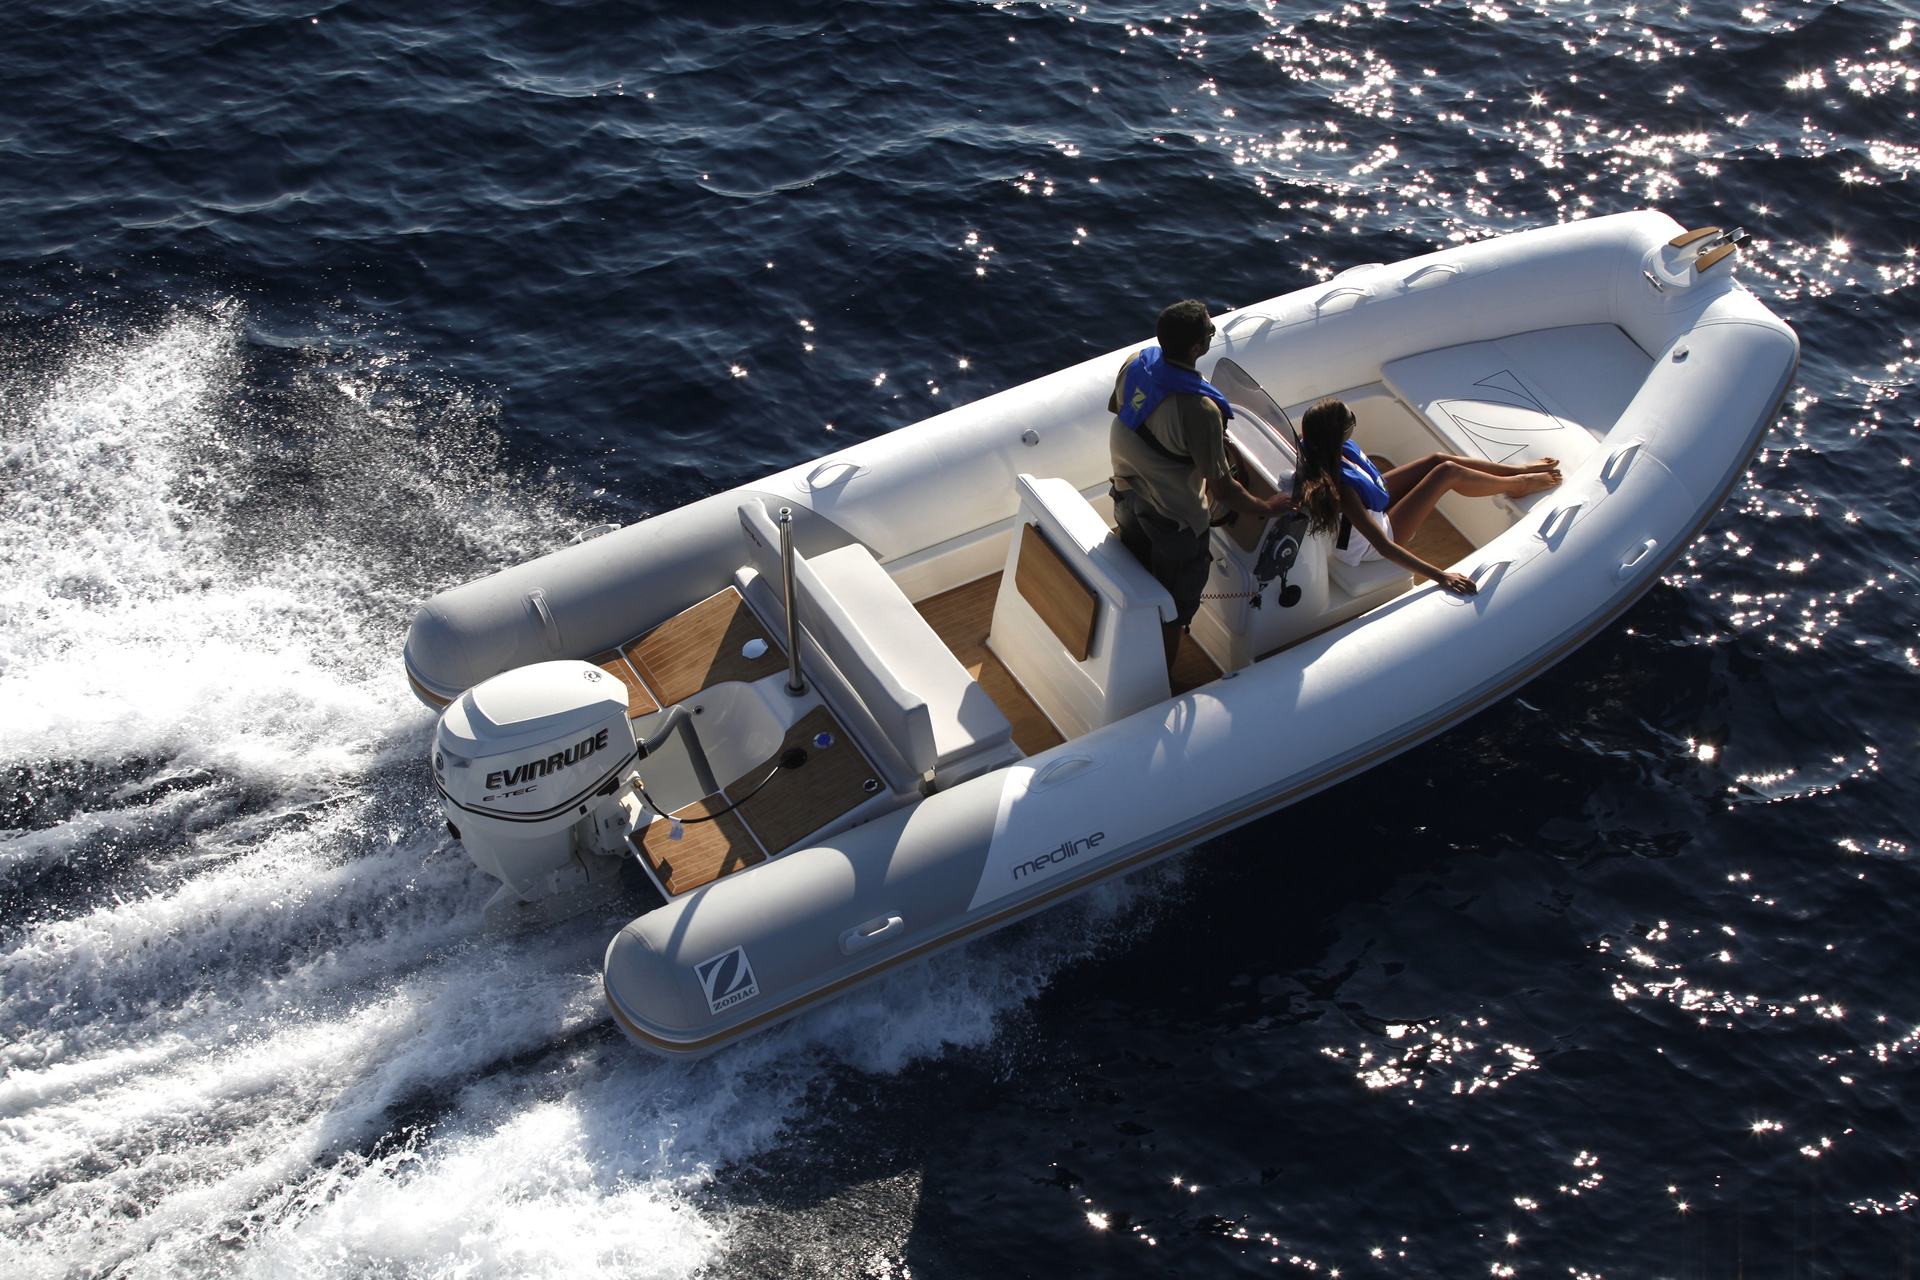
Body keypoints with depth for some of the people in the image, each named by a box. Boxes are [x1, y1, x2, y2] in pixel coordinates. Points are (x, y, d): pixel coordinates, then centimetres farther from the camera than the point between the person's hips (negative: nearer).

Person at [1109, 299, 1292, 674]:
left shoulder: (1136, 363, -16)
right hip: (1174, 520, -7)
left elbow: (1114, 407, 8)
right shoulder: (1199, 410, -37)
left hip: (1128, 498, 7)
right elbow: (1221, 489, -29)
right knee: (1174, 605, 18)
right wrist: (1268, 507, -12)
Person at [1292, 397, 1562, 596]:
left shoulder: (1319, 447, -24)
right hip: (1365, 545, -8)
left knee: (1439, 459, 6)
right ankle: (1517, 485, 22)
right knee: (1449, 472, -8)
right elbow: (1383, 546, -43)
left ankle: (1517, 470, 28)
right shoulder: (1339, 487, -45)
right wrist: (1441, 577, -43)